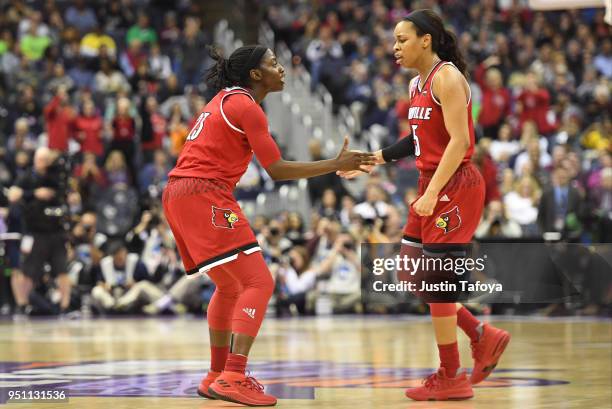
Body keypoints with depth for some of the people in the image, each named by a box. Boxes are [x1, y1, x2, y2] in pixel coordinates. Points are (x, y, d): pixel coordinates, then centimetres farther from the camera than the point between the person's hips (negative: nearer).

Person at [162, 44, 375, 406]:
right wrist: (337, 165, -8)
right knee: (259, 283, -13)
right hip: (205, 197, -10)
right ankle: (233, 379, -23)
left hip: (178, 194, 10)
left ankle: (217, 377, 26)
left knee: (230, 287, 22)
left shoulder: (226, 100, 20)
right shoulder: (246, 107, -9)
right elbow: (277, 170, -12)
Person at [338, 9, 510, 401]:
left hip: (456, 186, -9)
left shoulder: (447, 78, -14)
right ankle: (483, 336, 18)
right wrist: (372, 160, 16)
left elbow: (459, 141, -20)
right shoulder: (417, 84, 13)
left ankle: (452, 379, 4)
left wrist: (432, 193, -24)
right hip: (433, 187, 9)